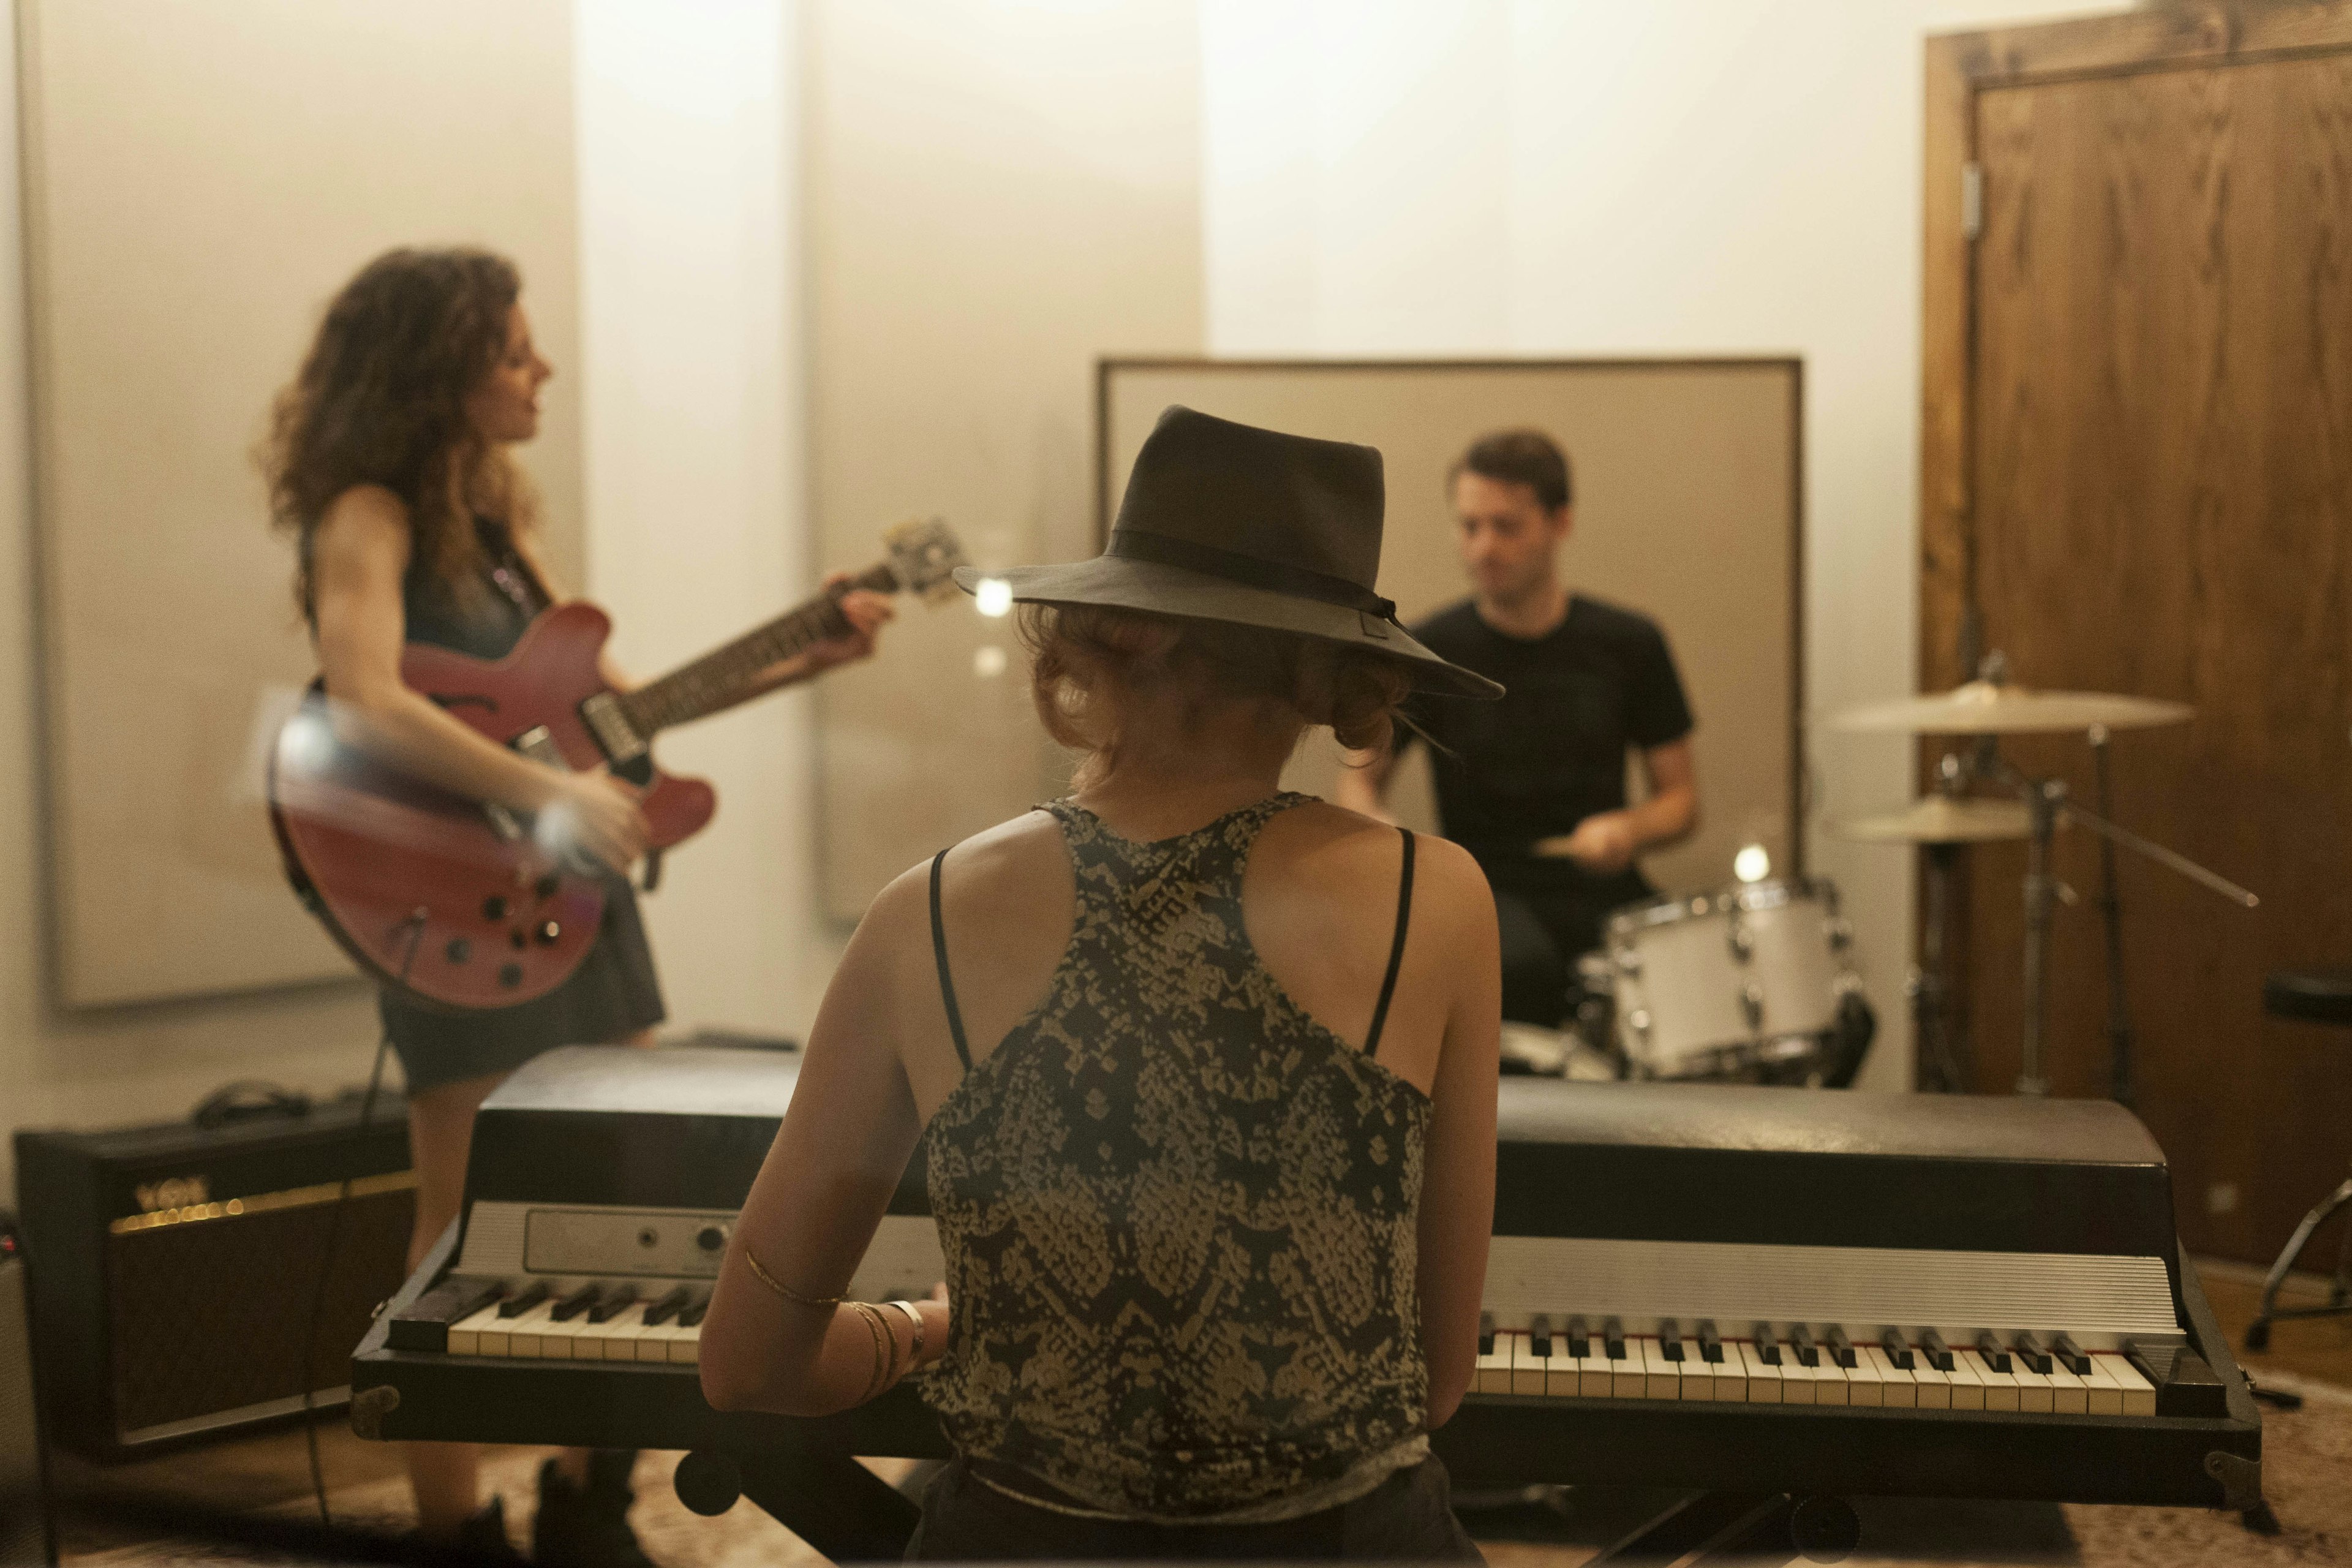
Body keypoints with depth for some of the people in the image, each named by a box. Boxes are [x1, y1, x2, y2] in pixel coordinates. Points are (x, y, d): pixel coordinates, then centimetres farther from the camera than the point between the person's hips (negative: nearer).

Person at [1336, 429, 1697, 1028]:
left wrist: (1628, 829, -12)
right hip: (1487, 891, -2)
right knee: (1524, 966, -35)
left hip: (1604, 895, 2)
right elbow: (1359, 779, 10)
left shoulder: (1629, 644, 3)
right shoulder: (1429, 651, -2)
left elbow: (1680, 799, 10)